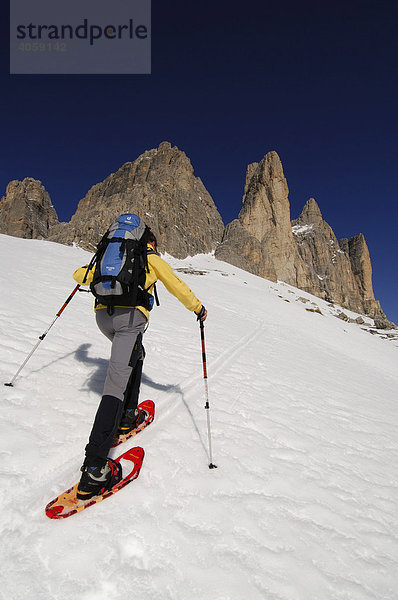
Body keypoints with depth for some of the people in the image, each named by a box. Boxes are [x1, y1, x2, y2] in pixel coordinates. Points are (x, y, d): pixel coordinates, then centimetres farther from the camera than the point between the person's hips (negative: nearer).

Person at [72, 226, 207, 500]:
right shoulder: (152, 258, 17)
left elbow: (82, 275, 35)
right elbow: (176, 285, 12)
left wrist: (84, 273, 59)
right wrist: (198, 308, 24)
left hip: (103, 314, 6)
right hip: (130, 315, -6)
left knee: (136, 355, 30)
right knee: (117, 382, -15)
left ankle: (128, 416, 30)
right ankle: (94, 469, -20)